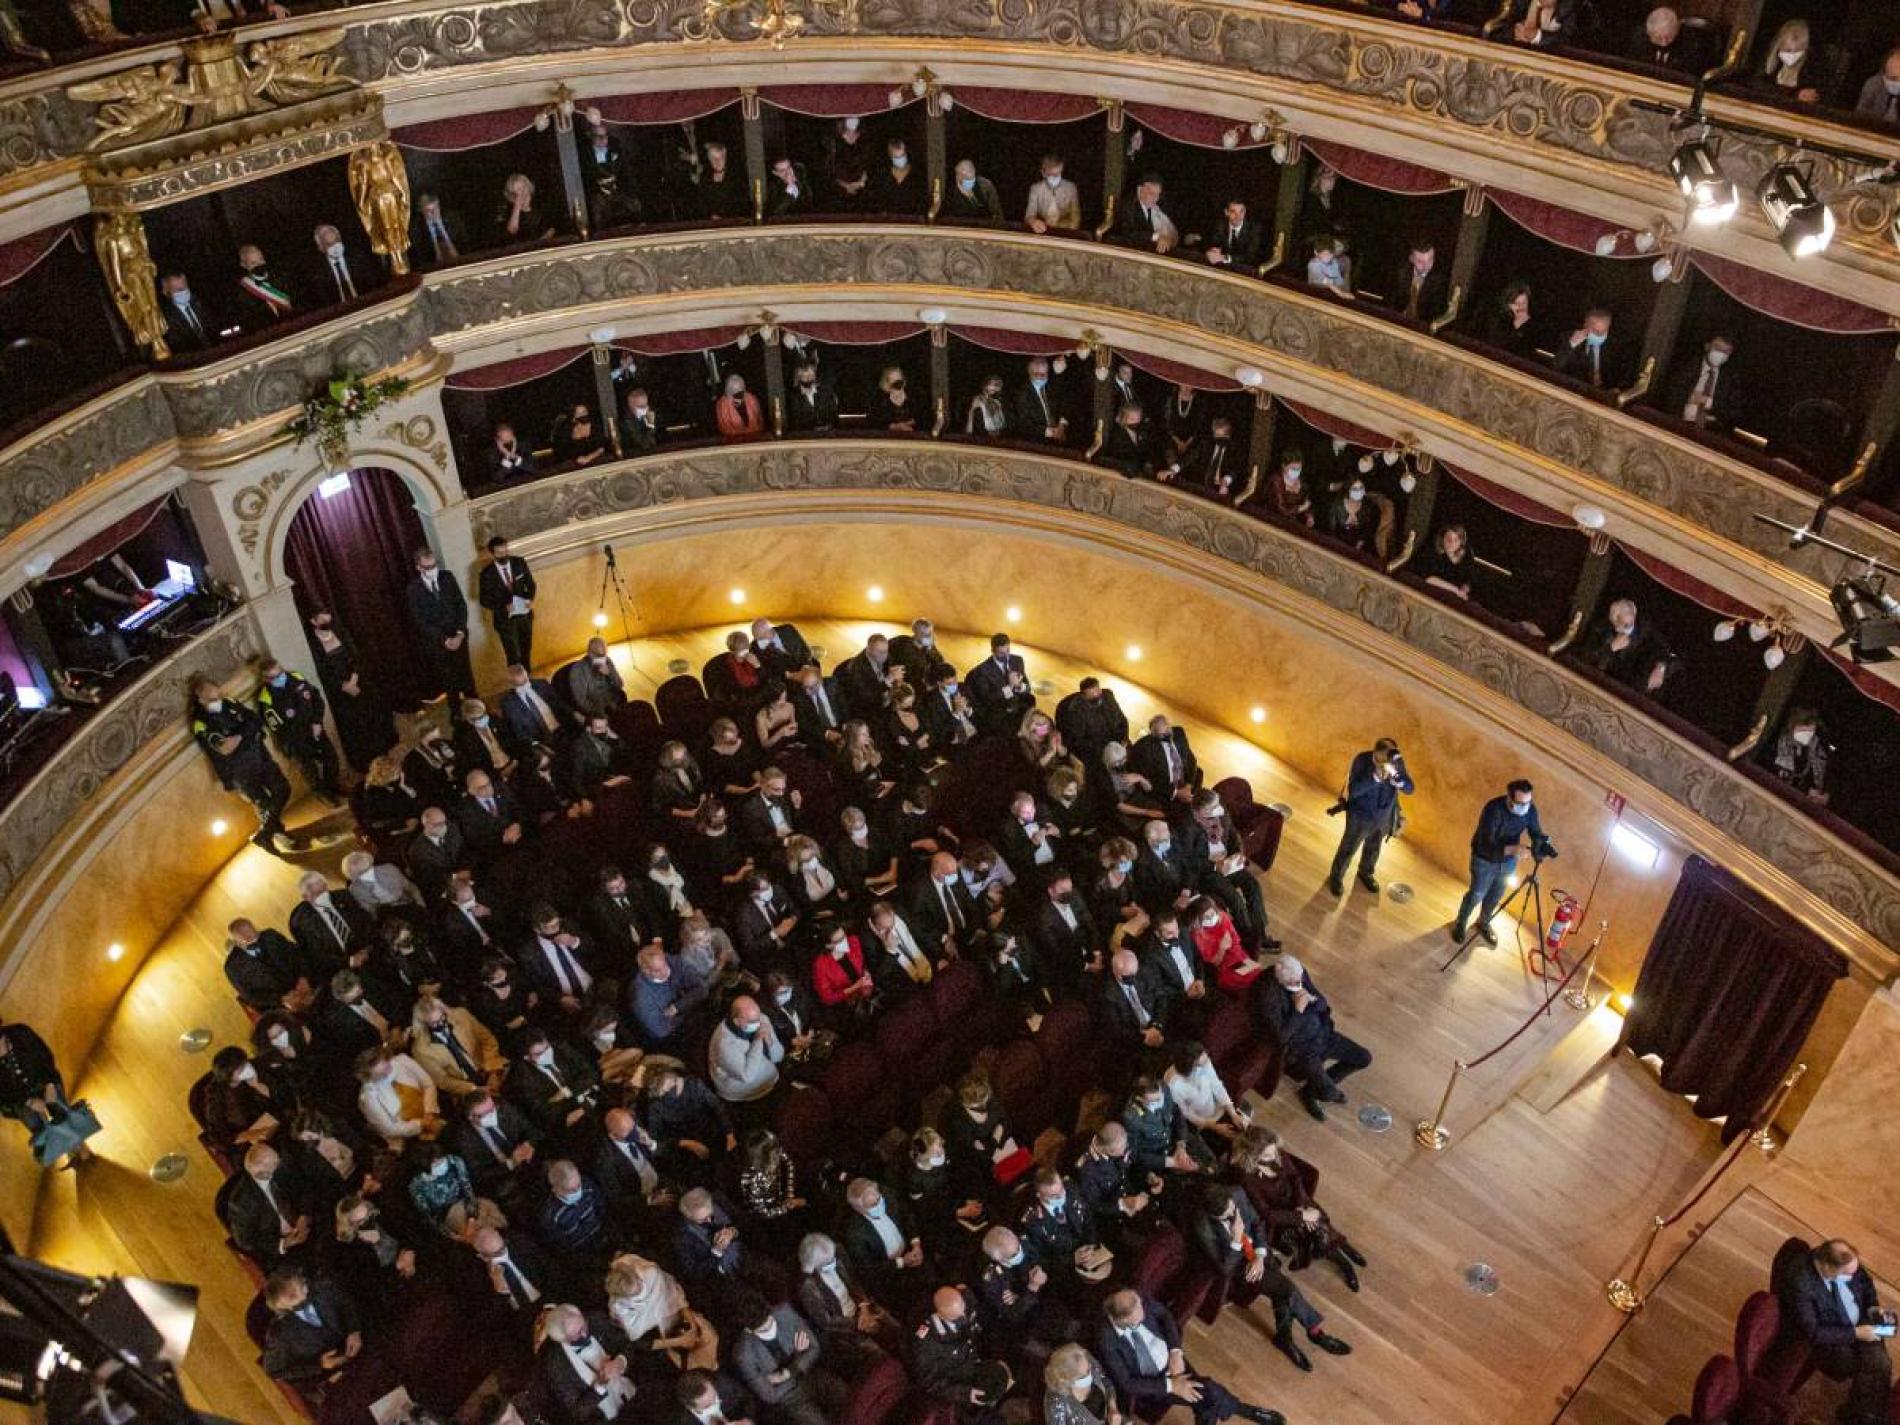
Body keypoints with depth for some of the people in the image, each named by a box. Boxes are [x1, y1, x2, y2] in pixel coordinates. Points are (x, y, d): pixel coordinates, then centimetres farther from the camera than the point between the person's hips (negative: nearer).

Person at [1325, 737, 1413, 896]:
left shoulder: (1398, 762, -19)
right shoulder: (1362, 760, -28)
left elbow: (1410, 789, -17)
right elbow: (1352, 790, -32)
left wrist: (1395, 776, -38)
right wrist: (1375, 777, -43)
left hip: (1384, 818, 4)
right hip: (1360, 817, -4)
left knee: (1373, 848, 28)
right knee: (1348, 849, 18)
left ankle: (1366, 873, 56)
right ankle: (1337, 877, 43)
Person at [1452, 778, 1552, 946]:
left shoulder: (1530, 809, -20)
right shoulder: (1494, 809, -36)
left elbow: (1537, 834, -9)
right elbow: (1486, 845, -36)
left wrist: (1544, 845, -33)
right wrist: (1515, 849, -48)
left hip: (1508, 861, 5)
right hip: (1485, 860, -5)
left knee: (1496, 895, 22)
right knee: (1477, 895, 11)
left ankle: (1483, 923, 47)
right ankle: (1460, 923, 38)